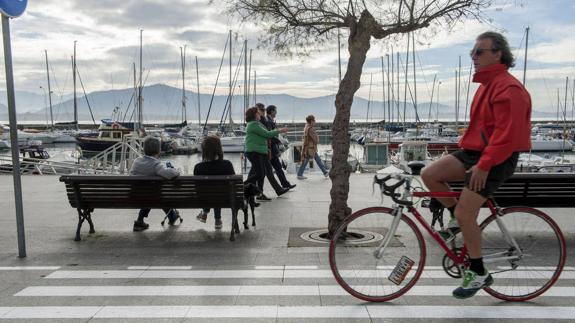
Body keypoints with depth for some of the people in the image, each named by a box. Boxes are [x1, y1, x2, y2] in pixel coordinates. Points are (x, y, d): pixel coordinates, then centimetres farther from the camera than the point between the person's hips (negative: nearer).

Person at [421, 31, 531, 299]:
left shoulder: (508, 88, -17)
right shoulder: (487, 83, 15)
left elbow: (507, 134, -24)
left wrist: (483, 165, -24)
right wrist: (465, 144, 19)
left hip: (495, 160, -9)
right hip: (474, 151, 9)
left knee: (465, 215, -11)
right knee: (429, 175, -6)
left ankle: (478, 274, 9)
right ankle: (465, 224, 11)